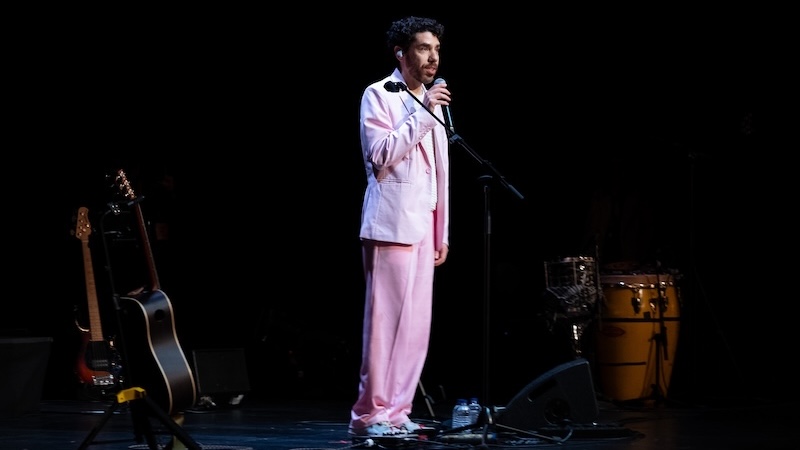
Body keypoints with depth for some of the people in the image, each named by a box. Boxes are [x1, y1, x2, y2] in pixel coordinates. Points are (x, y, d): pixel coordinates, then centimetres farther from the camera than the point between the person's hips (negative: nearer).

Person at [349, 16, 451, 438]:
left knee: (415, 324, 5)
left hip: (423, 226, 7)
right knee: (386, 319, -10)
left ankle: (396, 411, 10)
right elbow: (382, 153, -15)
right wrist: (423, 112, -15)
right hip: (391, 224, -7)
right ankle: (370, 414, -6)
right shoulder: (379, 95, -1)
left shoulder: (433, 103, 20)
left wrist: (442, 233, 17)